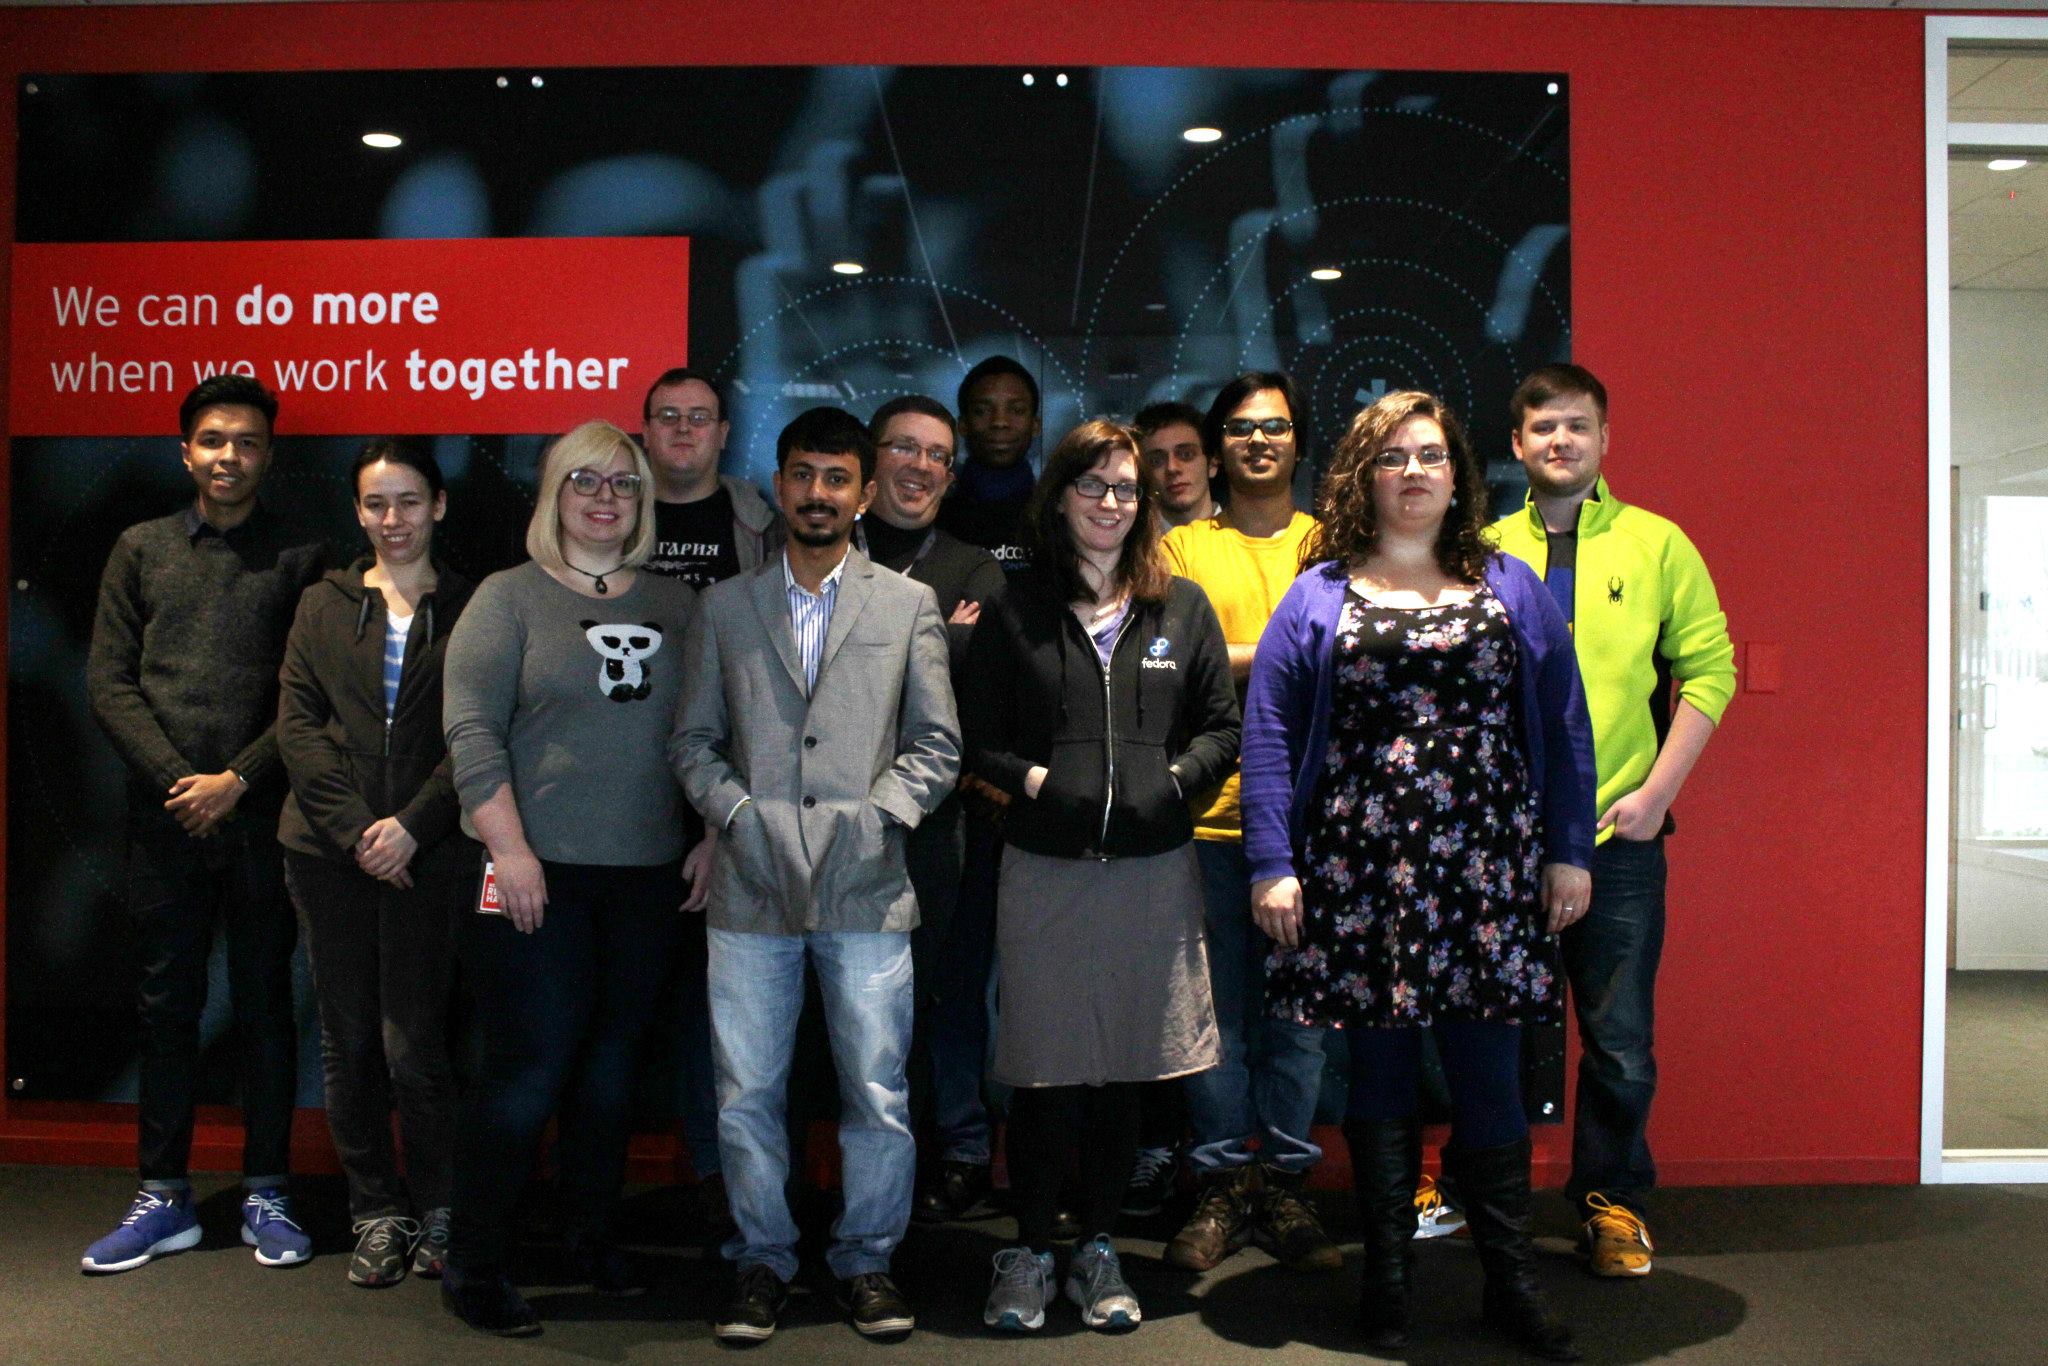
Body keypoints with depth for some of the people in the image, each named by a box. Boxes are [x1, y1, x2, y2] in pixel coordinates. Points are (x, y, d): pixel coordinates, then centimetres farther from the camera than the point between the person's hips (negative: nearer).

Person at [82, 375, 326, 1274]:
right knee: (166, 1004, 7)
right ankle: (164, 1199, 18)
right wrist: (175, 779, -7)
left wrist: (238, 779, -11)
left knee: (265, 1004, 5)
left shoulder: (299, 559, 4)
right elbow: (108, 681, 5)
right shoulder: (140, 550, 11)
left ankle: (265, 1194, 15)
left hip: (261, 816, -2)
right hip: (166, 817, 2)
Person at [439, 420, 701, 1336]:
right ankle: (474, 1269, 12)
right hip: (535, 876, -4)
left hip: (646, 878, 4)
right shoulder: (510, 597, 0)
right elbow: (472, 726, -8)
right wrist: (509, 849, -15)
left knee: (612, 1062, 12)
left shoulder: (677, 606, 11)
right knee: (528, 1065, -2)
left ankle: (593, 1237, 28)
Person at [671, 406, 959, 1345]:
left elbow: (937, 744, 6)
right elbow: (692, 739, 11)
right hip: (751, 888, 1)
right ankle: (761, 1261, 23)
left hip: (864, 887, -1)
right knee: (746, 1095, 6)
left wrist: (878, 815, -6)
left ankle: (866, 1261, 21)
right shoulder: (725, 607, 13)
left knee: (879, 1094, 3)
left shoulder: (909, 606, 9)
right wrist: (736, 812, -4)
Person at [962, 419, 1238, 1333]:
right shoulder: (1014, 612, 5)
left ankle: (1098, 1249, 25)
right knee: (1044, 1068, 3)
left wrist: (1173, 780, -6)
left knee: (1126, 1065, 10)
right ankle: (1030, 1252, 19)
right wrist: (1033, 780, -11)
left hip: (1152, 868, 2)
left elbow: (1223, 726, 9)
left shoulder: (1182, 607, 9)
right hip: (1044, 870, -1)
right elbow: (979, 740, 4)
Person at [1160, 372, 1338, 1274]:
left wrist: (1231, 659, -9)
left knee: (1301, 1006, 4)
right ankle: (1222, 1185, 17)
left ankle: (1286, 1184, 17)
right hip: (1209, 811, 0)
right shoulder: (1183, 548, 11)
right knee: (1217, 1007, 4)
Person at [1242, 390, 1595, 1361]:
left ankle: (1512, 1282, 17)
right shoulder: (1317, 599, 7)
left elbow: (1562, 728, 10)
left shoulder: (1512, 589, 11)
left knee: (1489, 1072, 2)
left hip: (1486, 870, 1)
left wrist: (1568, 852, 4)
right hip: (1359, 872, 0)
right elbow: (1269, 735, 2)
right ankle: (1386, 1281, 20)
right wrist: (1272, 864, -5)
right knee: (1380, 1072, 7)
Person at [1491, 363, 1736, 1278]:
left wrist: (1654, 791, -7)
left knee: (1619, 1038, 4)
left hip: (1617, 832, -1)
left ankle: (1611, 1201, 22)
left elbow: (1709, 670, 2)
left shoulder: (1656, 545, 5)